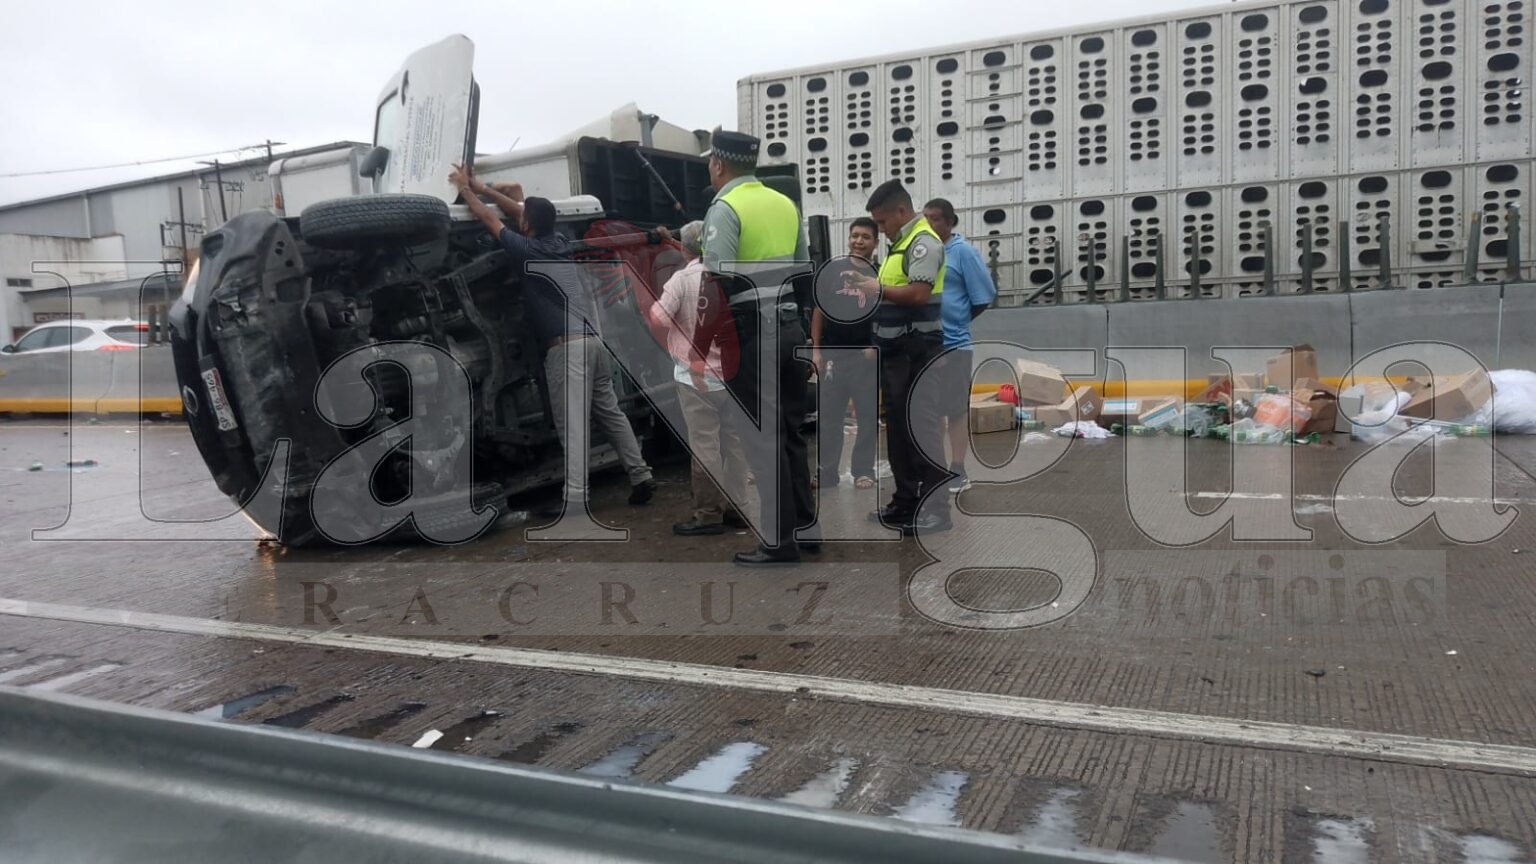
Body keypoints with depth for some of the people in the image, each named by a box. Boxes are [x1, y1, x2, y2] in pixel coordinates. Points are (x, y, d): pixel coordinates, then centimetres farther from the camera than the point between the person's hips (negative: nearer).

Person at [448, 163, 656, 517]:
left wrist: (465, 190, 24)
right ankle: (641, 476, 15)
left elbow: (489, 219, 9)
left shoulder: (527, 250, -3)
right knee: (610, 412, 14)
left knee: (570, 424, -10)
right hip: (592, 339, 8)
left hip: (567, 345, -8)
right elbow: (520, 208, 29)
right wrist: (481, 187, 34)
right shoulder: (559, 243, 16)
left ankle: (574, 498, -12)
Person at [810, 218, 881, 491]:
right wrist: (815, 349, 2)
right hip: (832, 355, 1)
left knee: (868, 416, 4)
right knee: (828, 415, 5)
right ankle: (827, 471, 13)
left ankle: (864, 470, 14)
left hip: (866, 356, -1)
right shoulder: (832, 270, 6)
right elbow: (819, 310, 8)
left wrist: (877, 346, -10)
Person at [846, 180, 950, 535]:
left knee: (921, 427, -7)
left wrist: (878, 288, -12)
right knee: (898, 427, 13)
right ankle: (906, 502, 22)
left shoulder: (923, 242, -12)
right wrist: (869, 286, 7)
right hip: (895, 348, 10)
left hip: (916, 349, -10)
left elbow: (918, 294, -23)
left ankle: (935, 509, -2)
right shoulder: (901, 244, 19)